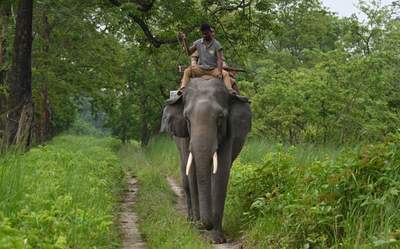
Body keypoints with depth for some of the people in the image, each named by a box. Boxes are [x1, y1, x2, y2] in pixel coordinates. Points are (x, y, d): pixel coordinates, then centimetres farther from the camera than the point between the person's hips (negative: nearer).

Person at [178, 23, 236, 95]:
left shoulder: (216, 44, -5)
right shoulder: (198, 43, 5)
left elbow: (219, 60, -13)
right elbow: (188, 53, 6)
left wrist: (220, 72, -28)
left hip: (213, 69, -2)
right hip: (201, 68, 2)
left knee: (225, 74, -30)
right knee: (187, 71, -25)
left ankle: (230, 90, -45)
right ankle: (182, 88, -41)